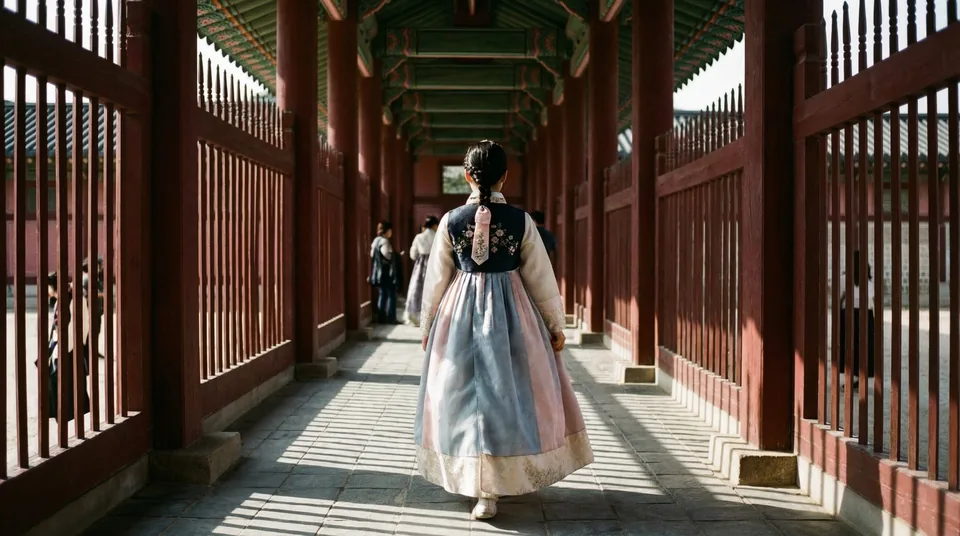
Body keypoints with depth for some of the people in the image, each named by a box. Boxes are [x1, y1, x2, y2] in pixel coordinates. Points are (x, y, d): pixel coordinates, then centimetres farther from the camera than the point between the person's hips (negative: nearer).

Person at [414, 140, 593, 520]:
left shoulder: (451, 221, -4)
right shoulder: (520, 220, -6)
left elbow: (436, 278, 3)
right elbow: (541, 276, -1)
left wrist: (427, 325, 15)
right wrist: (556, 324, 9)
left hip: (462, 312, 0)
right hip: (513, 312, 0)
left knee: (470, 395, 7)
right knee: (515, 393, 13)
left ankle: (485, 490, 8)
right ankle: (521, 474, 26)